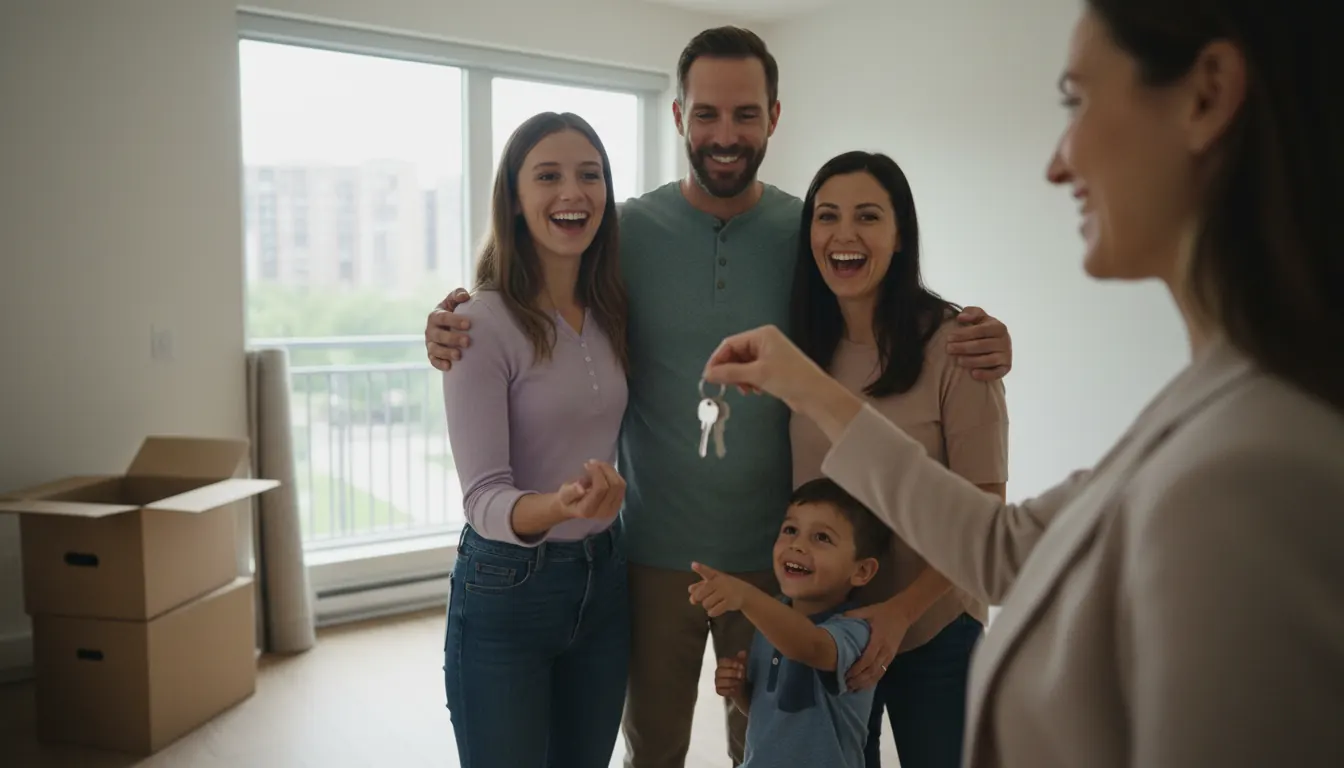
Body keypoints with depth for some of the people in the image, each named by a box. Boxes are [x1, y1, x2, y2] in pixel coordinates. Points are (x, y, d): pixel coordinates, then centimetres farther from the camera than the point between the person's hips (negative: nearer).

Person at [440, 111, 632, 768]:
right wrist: (559, 506, -39)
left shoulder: (614, 311, 2)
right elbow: (483, 497, -22)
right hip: (506, 589, -5)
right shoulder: (481, 324, -17)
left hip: (606, 579, 6)